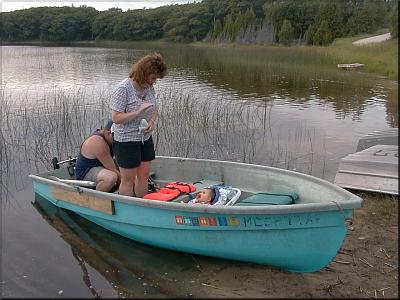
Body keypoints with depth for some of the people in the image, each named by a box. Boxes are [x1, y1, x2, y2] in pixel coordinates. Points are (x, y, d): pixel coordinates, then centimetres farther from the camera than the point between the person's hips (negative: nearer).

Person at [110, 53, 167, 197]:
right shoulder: (122, 89, -20)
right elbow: (116, 118, -22)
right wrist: (138, 112, -29)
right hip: (126, 140, -7)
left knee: (144, 175, 14)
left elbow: (154, 109, 14)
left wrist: (152, 121, -6)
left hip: (145, 138, 7)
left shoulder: (149, 87, 2)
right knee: (128, 180, 4)